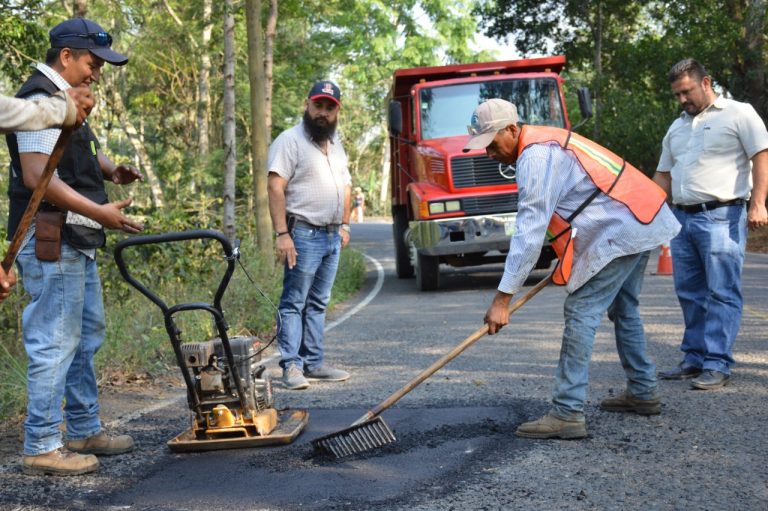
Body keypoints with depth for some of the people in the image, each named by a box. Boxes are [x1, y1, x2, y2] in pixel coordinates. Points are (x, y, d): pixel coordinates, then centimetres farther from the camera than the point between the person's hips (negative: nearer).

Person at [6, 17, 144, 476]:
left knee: (87, 335, 17)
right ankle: (42, 448, -1)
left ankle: (85, 431, 27)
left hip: (76, 241, 11)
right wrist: (100, 212, -26)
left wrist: (112, 170, 11)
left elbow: (81, 157, 33)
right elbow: (37, 176, -24)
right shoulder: (40, 99, -14)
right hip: (51, 241, -11)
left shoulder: (65, 100, 19)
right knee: (55, 342, -8)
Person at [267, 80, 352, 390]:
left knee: (318, 304, 11)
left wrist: (344, 225, 18)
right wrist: (282, 234, -22)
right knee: (294, 303, -6)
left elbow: (345, 185, 26)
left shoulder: (335, 144, 18)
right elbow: (276, 187, -15)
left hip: (332, 236, 8)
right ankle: (291, 366, -6)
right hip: (304, 234, -8)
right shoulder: (290, 141, -8)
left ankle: (313, 364, 15)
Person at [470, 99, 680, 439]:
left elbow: (529, 232, -24)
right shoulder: (542, 142, 13)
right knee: (622, 309, 23)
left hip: (619, 230, -11)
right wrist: (569, 258, 27)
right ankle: (642, 392, 35)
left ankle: (567, 413, -13)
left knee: (581, 314, -11)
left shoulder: (536, 156, -19)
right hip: (639, 220, 11)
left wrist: (503, 298, -23)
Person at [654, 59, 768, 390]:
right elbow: (663, 175, 26)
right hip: (682, 218, 7)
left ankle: (717, 365, -7)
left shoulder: (739, 114, 1)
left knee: (722, 293, -7)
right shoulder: (677, 127, 22)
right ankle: (694, 359, 17)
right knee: (690, 293, 9)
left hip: (721, 217, -7)